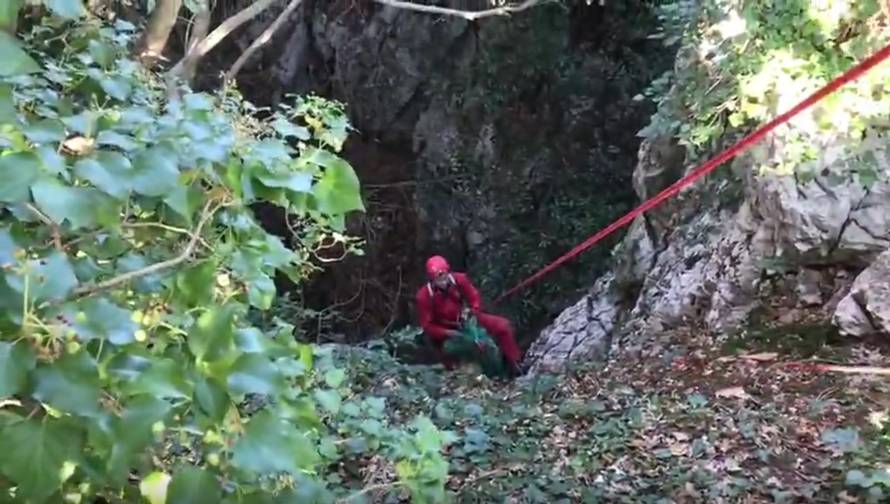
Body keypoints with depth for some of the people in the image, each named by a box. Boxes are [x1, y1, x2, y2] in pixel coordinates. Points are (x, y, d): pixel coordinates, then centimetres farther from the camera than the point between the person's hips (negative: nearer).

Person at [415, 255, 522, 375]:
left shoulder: (459, 280, -21)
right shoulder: (424, 296, -26)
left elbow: (475, 298, -6)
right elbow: (427, 326, -19)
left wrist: (470, 313, -26)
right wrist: (447, 333, -33)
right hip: (444, 330, -2)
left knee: (502, 325, -9)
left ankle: (513, 364, 6)